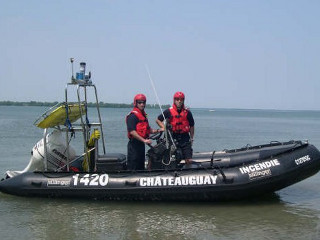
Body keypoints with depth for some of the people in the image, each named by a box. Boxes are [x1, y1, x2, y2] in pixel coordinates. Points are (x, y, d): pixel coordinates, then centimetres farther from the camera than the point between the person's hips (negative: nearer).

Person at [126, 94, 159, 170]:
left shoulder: (143, 114, 17)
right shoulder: (133, 115, -13)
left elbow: (147, 129, 26)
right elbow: (132, 131, -22)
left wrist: (156, 131, 9)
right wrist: (144, 140, -25)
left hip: (141, 144, 10)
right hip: (134, 144, -10)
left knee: (141, 166, 16)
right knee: (133, 167, -8)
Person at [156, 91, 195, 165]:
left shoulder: (187, 112, 6)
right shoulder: (169, 111, 1)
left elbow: (192, 126, 14)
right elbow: (158, 120, 12)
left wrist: (191, 138, 11)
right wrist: (164, 128, -2)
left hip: (185, 138, 1)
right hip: (173, 138, -1)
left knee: (189, 160, -3)